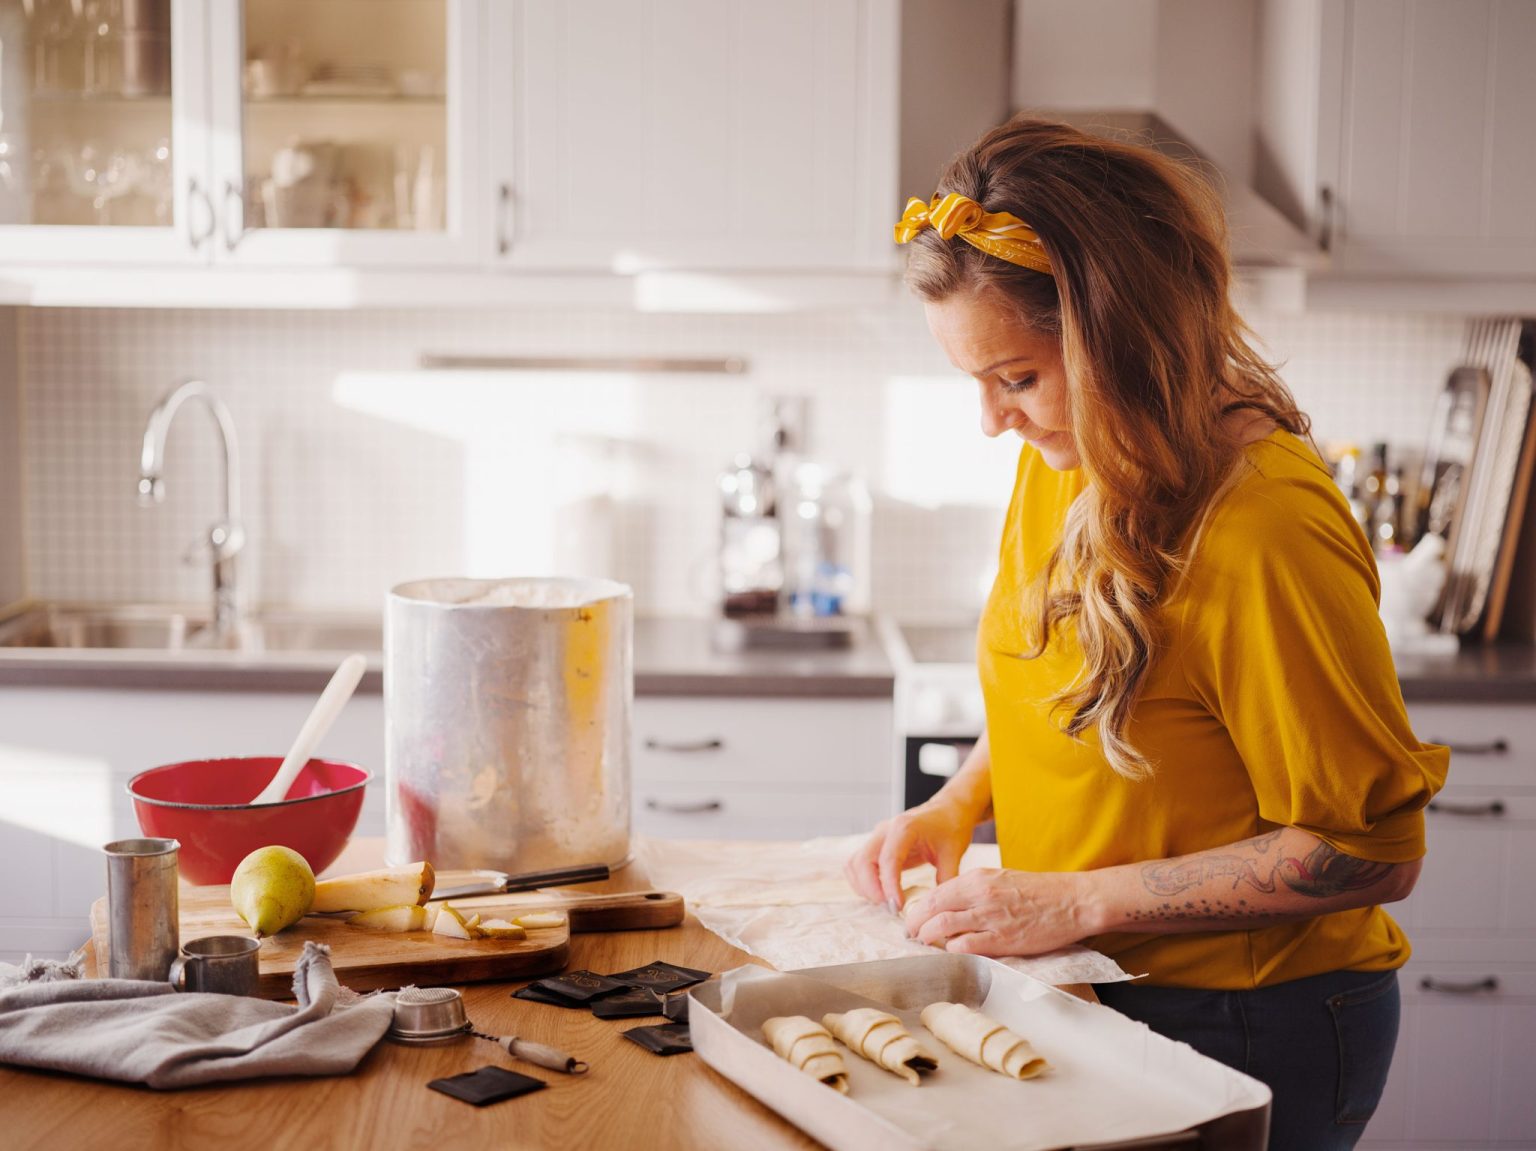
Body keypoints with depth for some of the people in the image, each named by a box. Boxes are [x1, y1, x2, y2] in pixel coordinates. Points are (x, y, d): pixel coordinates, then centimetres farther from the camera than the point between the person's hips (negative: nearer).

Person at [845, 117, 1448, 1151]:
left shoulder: (1265, 526, -27)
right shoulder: (1062, 462, -1)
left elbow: (1371, 851, -22)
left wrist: (1076, 903, -22)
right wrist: (958, 805, -1)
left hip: (1246, 1038, -7)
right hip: (1092, 991, 7)